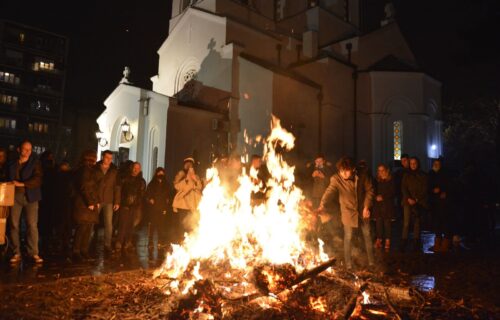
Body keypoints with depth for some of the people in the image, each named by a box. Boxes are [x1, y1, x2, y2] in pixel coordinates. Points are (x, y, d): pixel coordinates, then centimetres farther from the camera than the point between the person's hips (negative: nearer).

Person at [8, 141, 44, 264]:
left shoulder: (35, 163, 2)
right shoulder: (12, 163, 10)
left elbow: (38, 179, -8)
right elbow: (8, 178, 18)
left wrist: (22, 184, -17)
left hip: (30, 197, -2)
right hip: (14, 196, 2)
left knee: (32, 225, -4)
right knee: (14, 225, 2)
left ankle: (34, 253, 1)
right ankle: (16, 253, 11)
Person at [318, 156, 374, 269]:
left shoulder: (362, 177, -17)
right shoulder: (336, 179, -24)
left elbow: (369, 190, -3)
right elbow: (330, 191, -40)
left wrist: (367, 206, -11)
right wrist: (322, 204, -57)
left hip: (362, 211, 2)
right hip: (348, 212, -2)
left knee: (367, 235, 16)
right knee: (348, 238, 5)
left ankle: (371, 260, 35)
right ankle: (348, 263, 23)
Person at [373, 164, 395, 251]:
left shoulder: (391, 181, 1)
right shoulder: (376, 181, 10)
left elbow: (393, 193, -3)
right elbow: (374, 192, 13)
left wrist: (383, 197, -12)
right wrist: (376, 197, -7)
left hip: (388, 205, -2)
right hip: (378, 205, 2)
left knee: (387, 223, -2)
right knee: (379, 223, -1)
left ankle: (387, 241, 8)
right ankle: (379, 240, 8)